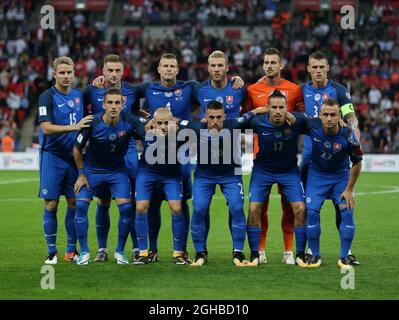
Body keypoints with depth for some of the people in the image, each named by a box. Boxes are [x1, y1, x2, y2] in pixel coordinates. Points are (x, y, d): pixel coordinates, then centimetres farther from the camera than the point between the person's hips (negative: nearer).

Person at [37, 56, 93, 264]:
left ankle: (71, 250, 12)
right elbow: (46, 128, -19)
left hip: (74, 156, 5)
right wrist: (74, 127, -26)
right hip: (53, 156, -5)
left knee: (74, 203, 5)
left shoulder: (79, 95, 9)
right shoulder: (47, 97, -8)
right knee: (51, 204, -3)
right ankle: (52, 252, 4)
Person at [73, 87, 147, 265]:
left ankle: (120, 251, 7)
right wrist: (81, 174, -5)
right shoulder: (92, 124, -22)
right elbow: (77, 149, -7)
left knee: (125, 207, -12)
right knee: (81, 205, -13)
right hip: (92, 169, -1)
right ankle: (84, 252, 2)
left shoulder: (130, 122, -20)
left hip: (117, 170, 1)